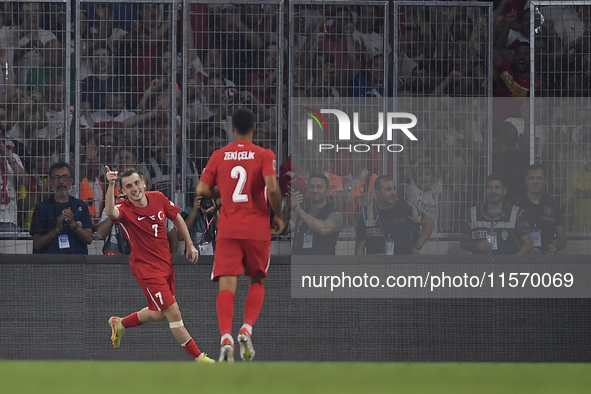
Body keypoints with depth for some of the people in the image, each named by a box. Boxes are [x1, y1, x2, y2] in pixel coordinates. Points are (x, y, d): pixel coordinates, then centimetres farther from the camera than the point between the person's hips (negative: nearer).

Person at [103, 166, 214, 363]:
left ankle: (120, 324, 42)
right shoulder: (124, 209, -18)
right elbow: (111, 212, -43)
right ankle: (198, 356, -2)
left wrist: (190, 245, 12)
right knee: (173, 313, -11)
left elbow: (177, 218, 13)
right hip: (146, 267, -6)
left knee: (158, 313, 19)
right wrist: (110, 185, -58)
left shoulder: (158, 198, -4)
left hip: (166, 264, 6)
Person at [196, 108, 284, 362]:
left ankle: (226, 337, -27)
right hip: (257, 229, -1)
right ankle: (247, 329, -3)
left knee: (227, 286, -6)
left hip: (227, 229, 1)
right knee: (257, 282, 18)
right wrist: (278, 215, 0)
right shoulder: (264, 155, -2)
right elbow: (272, 188, -15)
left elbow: (202, 190, 2)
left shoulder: (219, 156, 6)